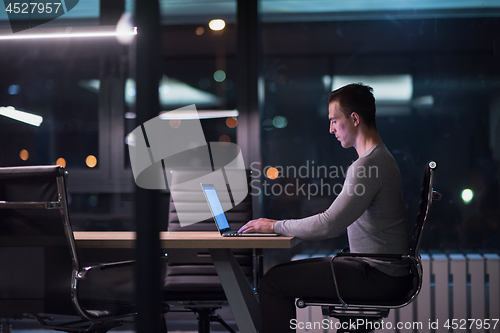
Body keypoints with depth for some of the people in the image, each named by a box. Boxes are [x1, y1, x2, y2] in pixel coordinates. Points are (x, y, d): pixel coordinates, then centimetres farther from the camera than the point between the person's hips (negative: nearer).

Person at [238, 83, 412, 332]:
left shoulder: (369, 165, -19)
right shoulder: (380, 159, 15)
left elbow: (329, 225, -23)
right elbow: (336, 221, 20)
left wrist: (276, 226, -11)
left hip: (379, 276, -11)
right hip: (382, 268, 11)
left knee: (274, 281, -13)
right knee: (285, 272, 17)